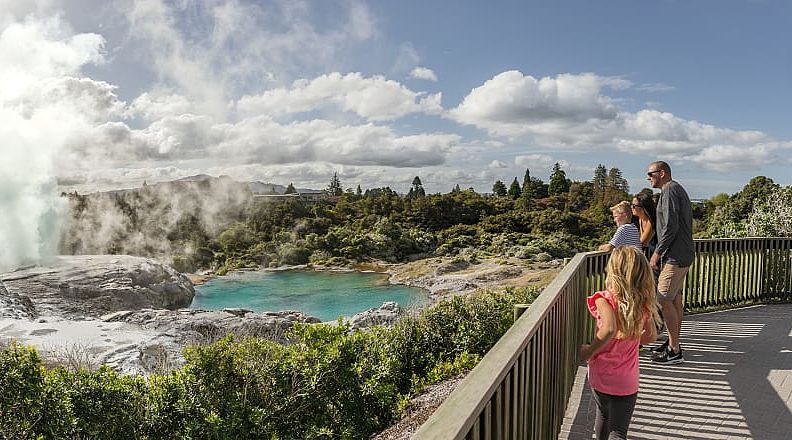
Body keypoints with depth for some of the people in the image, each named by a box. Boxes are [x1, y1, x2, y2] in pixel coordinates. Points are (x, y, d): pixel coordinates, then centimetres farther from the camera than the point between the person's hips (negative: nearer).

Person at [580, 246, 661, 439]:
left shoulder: (605, 299, -19)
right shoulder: (643, 303, -6)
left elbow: (609, 329, -35)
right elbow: (651, 336, 6)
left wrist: (590, 350, -21)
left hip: (601, 376, -1)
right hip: (627, 382, 1)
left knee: (603, 416, 26)